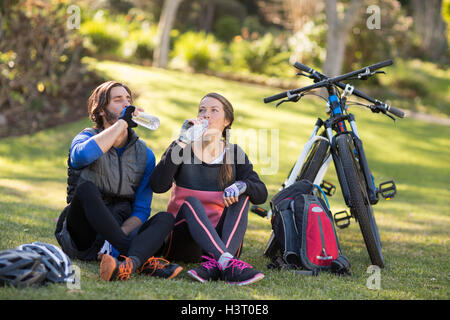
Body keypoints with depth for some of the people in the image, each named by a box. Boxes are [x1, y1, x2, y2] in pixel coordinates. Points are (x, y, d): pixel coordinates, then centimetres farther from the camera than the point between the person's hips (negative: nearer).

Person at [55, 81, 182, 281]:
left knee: (165, 219, -21)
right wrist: (122, 122, -22)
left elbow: (141, 210, 2)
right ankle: (142, 259, -40)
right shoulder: (88, 138, -1)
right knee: (86, 188, -31)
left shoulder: (145, 154, 8)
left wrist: (116, 238, -18)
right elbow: (82, 154, -30)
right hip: (82, 237, -3)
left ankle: (128, 265, -54)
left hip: (119, 233, 3)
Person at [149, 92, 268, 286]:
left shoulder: (234, 153, 9)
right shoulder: (183, 149, 3)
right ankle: (227, 264, -56)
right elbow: (158, 186, -16)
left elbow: (261, 194, -3)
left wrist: (243, 186, -26)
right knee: (191, 202, -30)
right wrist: (182, 142, -20)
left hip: (222, 239, 2)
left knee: (241, 195, -21)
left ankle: (214, 264, -45)